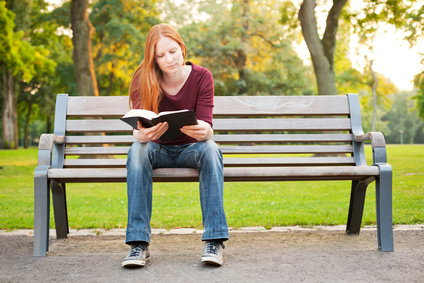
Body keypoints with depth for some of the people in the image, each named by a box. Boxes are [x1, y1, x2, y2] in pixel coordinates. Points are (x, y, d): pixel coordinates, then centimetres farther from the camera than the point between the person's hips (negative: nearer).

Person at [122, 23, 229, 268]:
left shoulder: (201, 76, -12)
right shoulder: (143, 80, -11)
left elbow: (207, 127, -21)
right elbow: (138, 130, -21)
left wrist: (203, 131, -47)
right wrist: (143, 134, -47)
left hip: (190, 149, 0)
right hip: (158, 149, 1)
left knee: (210, 148, -33)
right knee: (138, 150, -32)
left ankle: (214, 240, -35)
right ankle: (139, 243, -34)